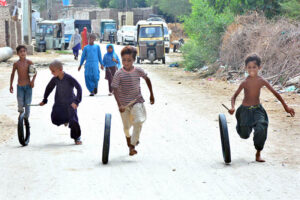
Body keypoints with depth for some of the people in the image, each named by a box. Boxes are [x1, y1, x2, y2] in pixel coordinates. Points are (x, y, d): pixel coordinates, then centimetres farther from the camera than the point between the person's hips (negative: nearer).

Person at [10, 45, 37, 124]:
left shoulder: (29, 62, -7)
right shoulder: (16, 64, -5)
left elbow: (35, 73, 5)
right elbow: (12, 74, 9)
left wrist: (33, 80, -11)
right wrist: (11, 85, 12)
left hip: (28, 86, 0)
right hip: (20, 87, 0)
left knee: (27, 103, 3)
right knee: (20, 104, -2)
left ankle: (26, 118, 21)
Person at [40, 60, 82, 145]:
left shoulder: (69, 78, -19)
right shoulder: (55, 79, -4)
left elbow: (79, 88, -20)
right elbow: (49, 88, 14)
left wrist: (77, 101, -26)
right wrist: (44, 100, 19)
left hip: (70, 103, -5)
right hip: (59, 103, 5)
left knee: (73, 120, -11)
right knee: (55, 119, -6)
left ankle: (77, 138, 9)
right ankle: (66, 119, 28)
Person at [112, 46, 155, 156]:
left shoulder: (138, 71, -6)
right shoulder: (119, 74, -14)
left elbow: (147, 79, 13)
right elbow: (115, 90, -14)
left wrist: (151, 94, 17)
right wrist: (120, 105, -24)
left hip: (137, 101, 1)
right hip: (124, 103, -1)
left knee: (138, 122, -19)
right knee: (126, 126, 11)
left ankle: (132, 145, -7)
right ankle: (128, 137, 42)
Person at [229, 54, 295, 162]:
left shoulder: (262, 81, -11)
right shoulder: (245, 83, -14)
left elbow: (275, 93, -4)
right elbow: (234, 97, -7)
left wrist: (286, 106, -4)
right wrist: (232, 107, -26)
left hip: (257, 109, 1)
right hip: (245, 110, -1)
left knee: (261, 129, -22)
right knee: (245, 135, 2)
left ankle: (258, 154, -3)